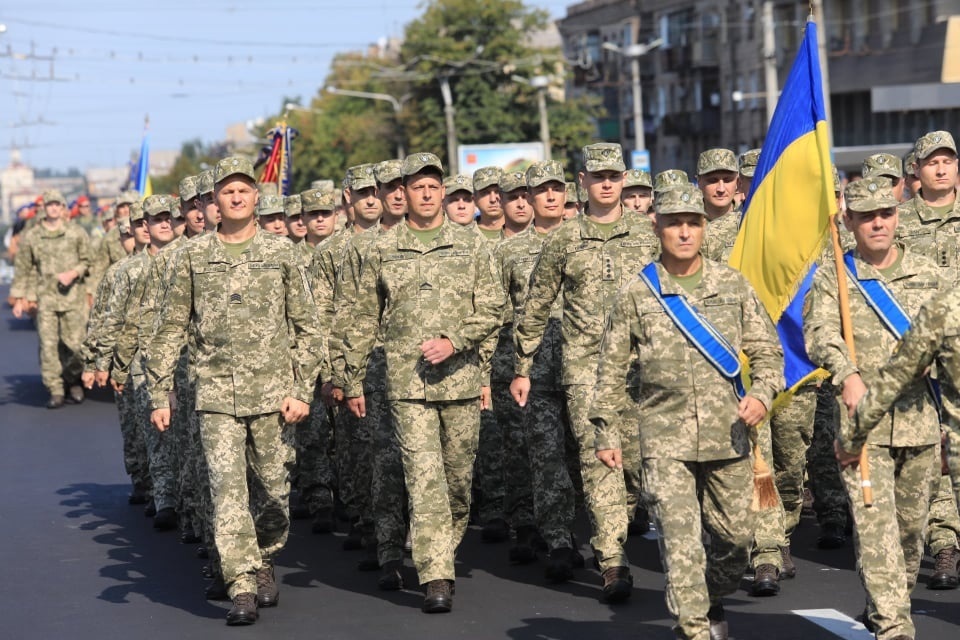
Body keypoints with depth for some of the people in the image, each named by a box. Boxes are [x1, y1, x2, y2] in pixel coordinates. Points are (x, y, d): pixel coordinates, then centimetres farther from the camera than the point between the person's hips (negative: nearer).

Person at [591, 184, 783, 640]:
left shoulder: (733, 286, 7)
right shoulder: (636, 296, 2)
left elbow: (768, 350, 11)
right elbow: (612, 371, 7)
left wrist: (762, 393, -8)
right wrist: (607, 434, 5)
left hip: (727, 435, 2)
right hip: (665, 439, -2)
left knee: (735, 535, 10)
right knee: (680, 538, -10)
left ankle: (711, 603, 36)